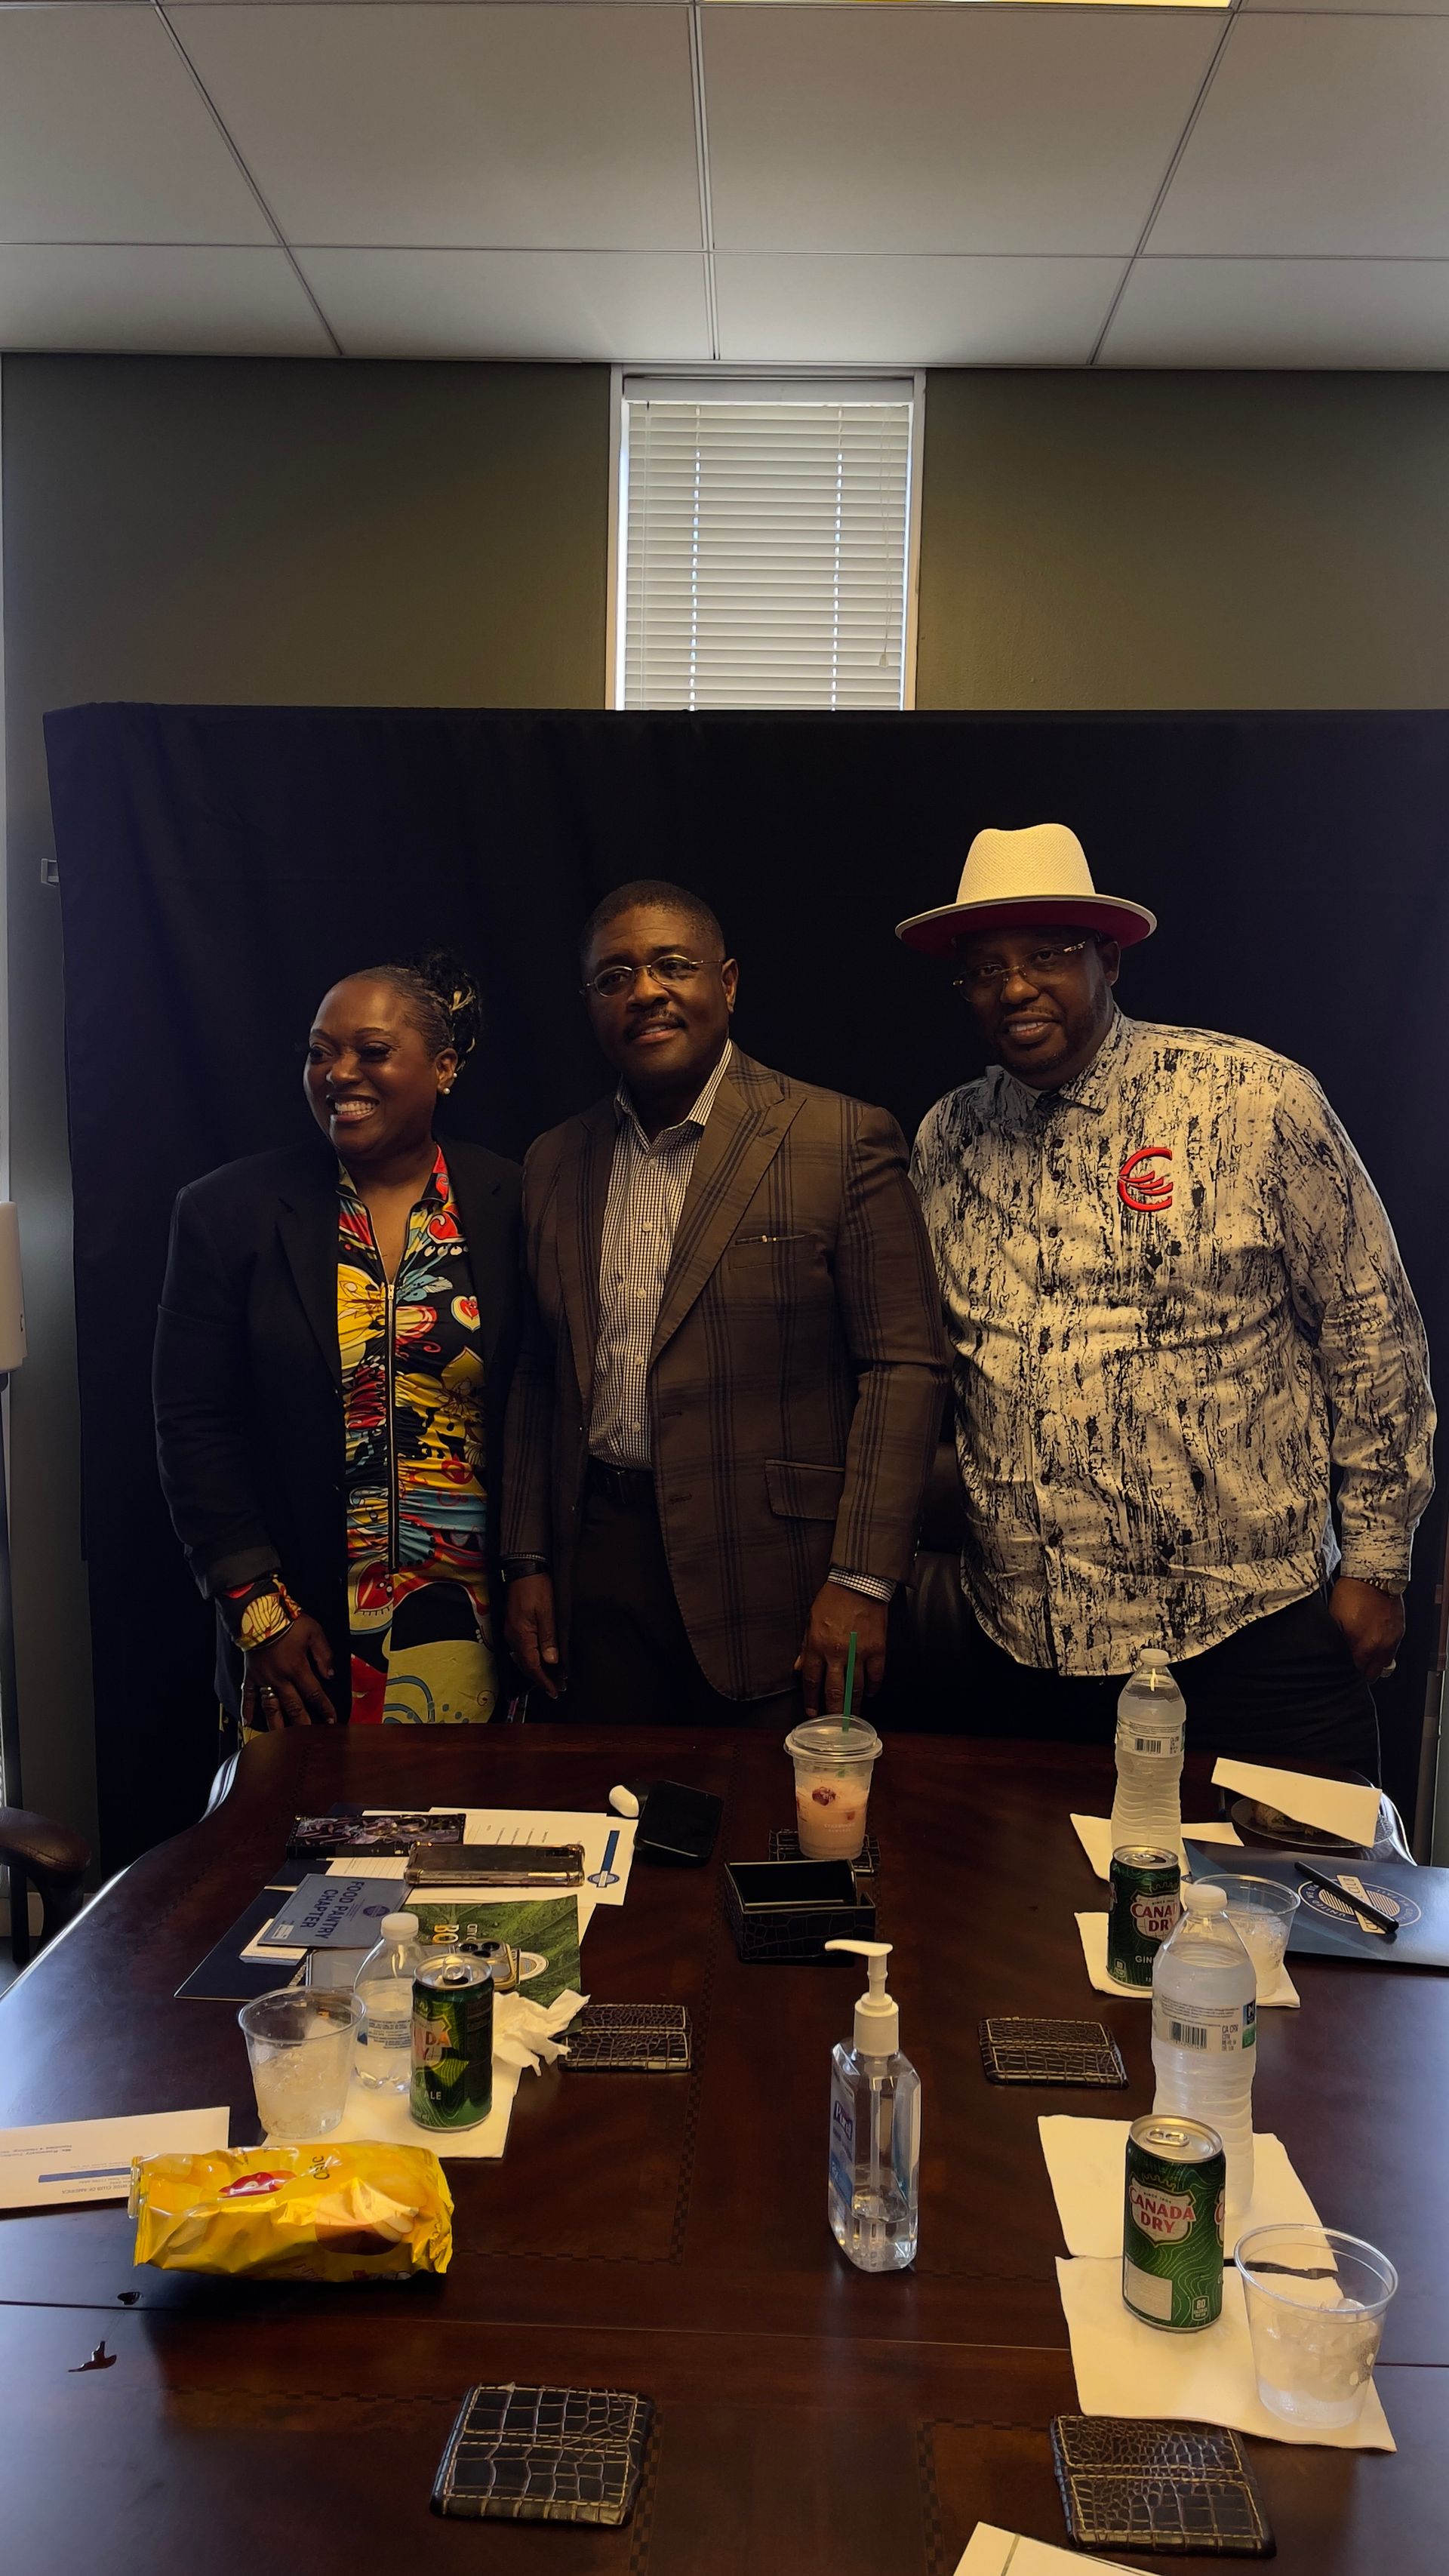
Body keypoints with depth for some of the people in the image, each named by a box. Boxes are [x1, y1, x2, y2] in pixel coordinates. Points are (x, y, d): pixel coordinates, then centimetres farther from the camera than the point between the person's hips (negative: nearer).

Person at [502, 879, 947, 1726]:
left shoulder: (845, 1141, -6)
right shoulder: (554, 1164, 10)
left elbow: (904, 1366, -9)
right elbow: (541, 1375, 13)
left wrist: (862, 1581, -14)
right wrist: (528, 1561, 10)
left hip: (771, 1582, -4)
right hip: (599, 1575, 4)